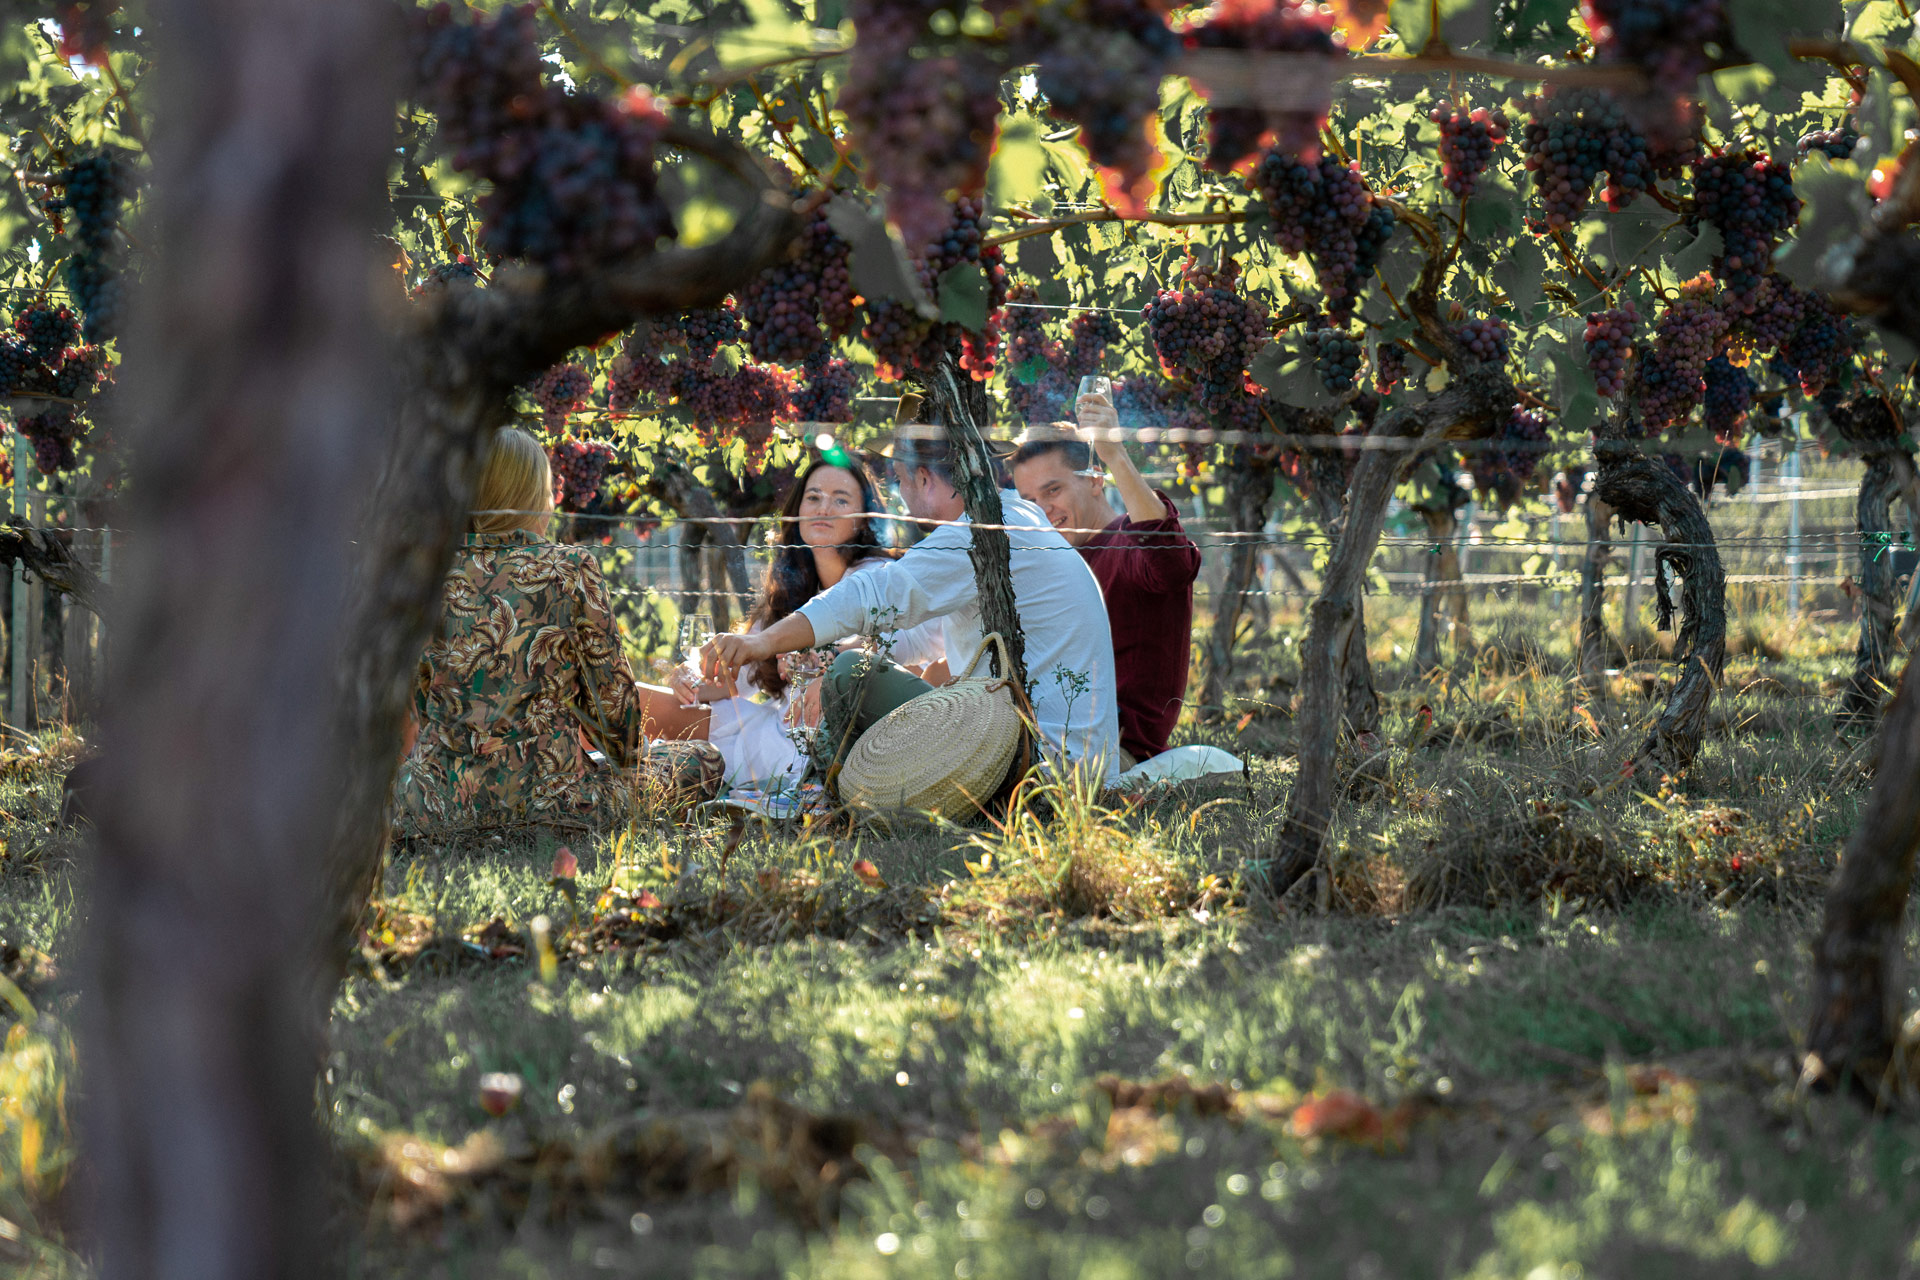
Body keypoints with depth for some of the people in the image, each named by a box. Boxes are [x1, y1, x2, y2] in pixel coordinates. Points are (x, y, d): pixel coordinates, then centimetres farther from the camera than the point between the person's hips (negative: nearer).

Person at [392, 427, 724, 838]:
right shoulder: (570, 569, -5)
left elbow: (421, 705, 11)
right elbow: (612, 691, 1)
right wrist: (629, 753, 21)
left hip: (440, 803, 3)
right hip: (548, 796, -3)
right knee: (703, 761, 17)